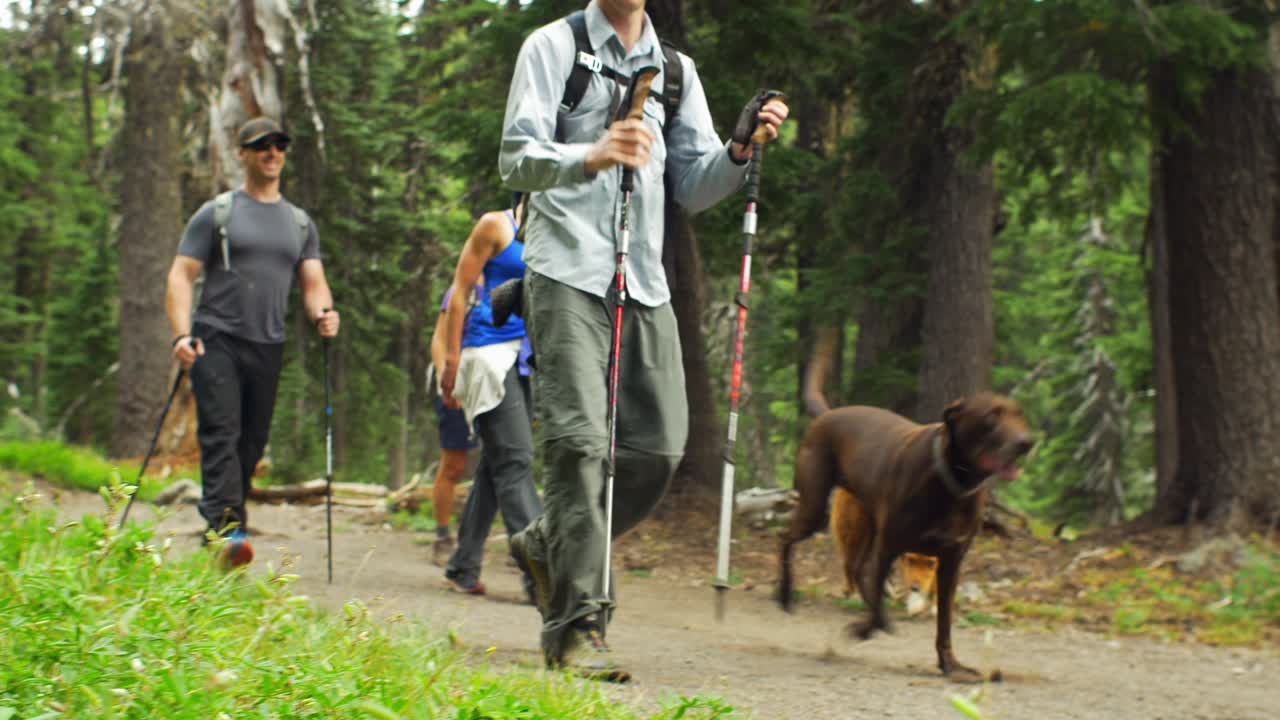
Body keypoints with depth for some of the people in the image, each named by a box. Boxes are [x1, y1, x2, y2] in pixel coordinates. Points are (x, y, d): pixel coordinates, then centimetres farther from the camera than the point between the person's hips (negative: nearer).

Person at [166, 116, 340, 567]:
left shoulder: (300, 224, 17)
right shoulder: (216, 214, 4)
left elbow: (313, 281, 13)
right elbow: (182, 275, 0)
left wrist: (322, 313, -11)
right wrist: (182, 335, -15)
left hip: (268, 347, 5)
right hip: (217, 341, -4)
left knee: (252, 445, 5)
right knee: (221, 437, -16)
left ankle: (221, 538, 15)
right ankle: (226, 531, -27)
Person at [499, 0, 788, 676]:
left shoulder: (675, 70, 17)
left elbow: (693, 186, 15)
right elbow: (516, 157, -6)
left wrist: (742, 150, -5)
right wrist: (591, 156, -26)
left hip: (644, 280, 5)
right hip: (567, 272, -5)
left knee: (658, 446, -1)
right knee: (580, 440, -14)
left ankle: (548, 546, 22)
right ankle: (576, 626, -13)